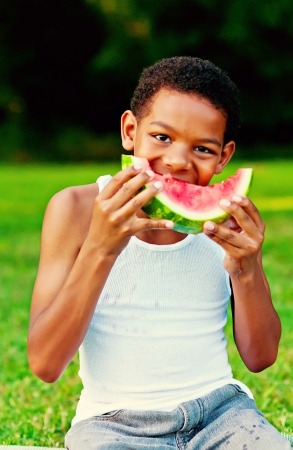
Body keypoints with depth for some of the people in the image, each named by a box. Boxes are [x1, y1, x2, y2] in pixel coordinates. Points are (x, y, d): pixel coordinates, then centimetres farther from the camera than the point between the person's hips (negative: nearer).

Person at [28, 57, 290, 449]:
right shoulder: (78, 210, -7)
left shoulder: (226, 218, 1)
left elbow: (260, 358, 2)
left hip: (219, 409, 1)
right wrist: (101, 248, -24)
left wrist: (247, 270, -16)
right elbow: (45, 365, -13)